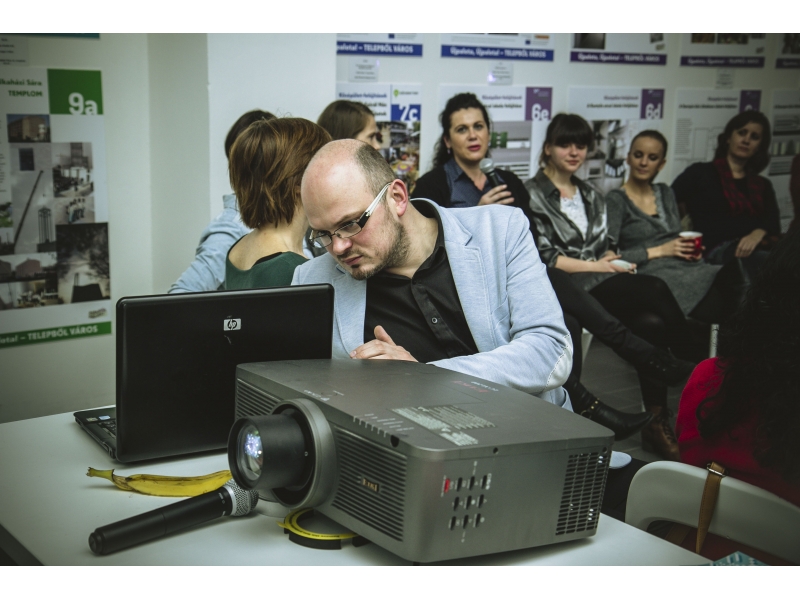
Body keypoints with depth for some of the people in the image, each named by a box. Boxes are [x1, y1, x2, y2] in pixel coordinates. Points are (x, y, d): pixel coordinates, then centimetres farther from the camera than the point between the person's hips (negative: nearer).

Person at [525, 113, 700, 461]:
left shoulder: (591, 196, 26)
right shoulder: (533, 195, 5)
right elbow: (543, 257, -6)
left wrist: (616, 262, -2)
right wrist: (597, 266, -11)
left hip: (604, 286, 6)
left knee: (651, 323, -28)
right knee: (655, 291, -30)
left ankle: (657, 423, -26)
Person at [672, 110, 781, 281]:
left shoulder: (763, 185, 28)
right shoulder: (700, 173, 16)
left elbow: (773, 222, 10)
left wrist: (756, 235, -14)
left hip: (758, 248, 4)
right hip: (717, 250, -4)